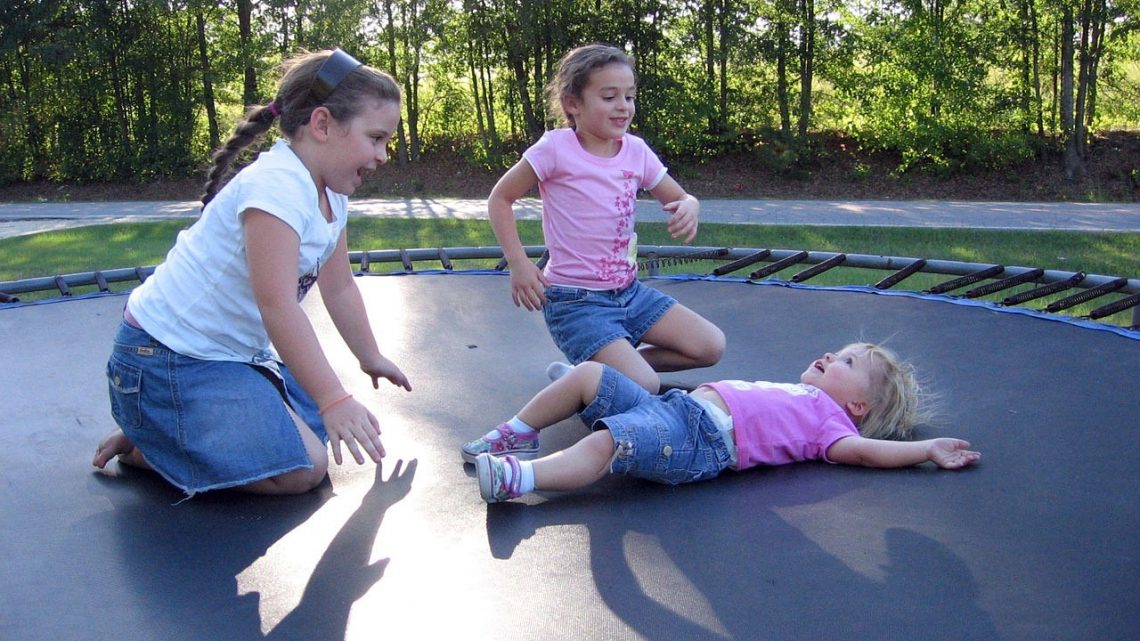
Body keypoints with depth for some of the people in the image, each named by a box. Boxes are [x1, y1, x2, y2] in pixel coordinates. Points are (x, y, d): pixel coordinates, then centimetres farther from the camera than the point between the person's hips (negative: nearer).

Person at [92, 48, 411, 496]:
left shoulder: (330, 196, 6)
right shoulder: (276, 187, -25)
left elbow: (339, 288, 17)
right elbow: (279, 308, -31)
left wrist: (371, 358, 25)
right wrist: (334, 401, -33)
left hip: (237, 353, 10)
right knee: (301, 471, -18)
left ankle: (160, 433, 16)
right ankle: (142, 447, -1)